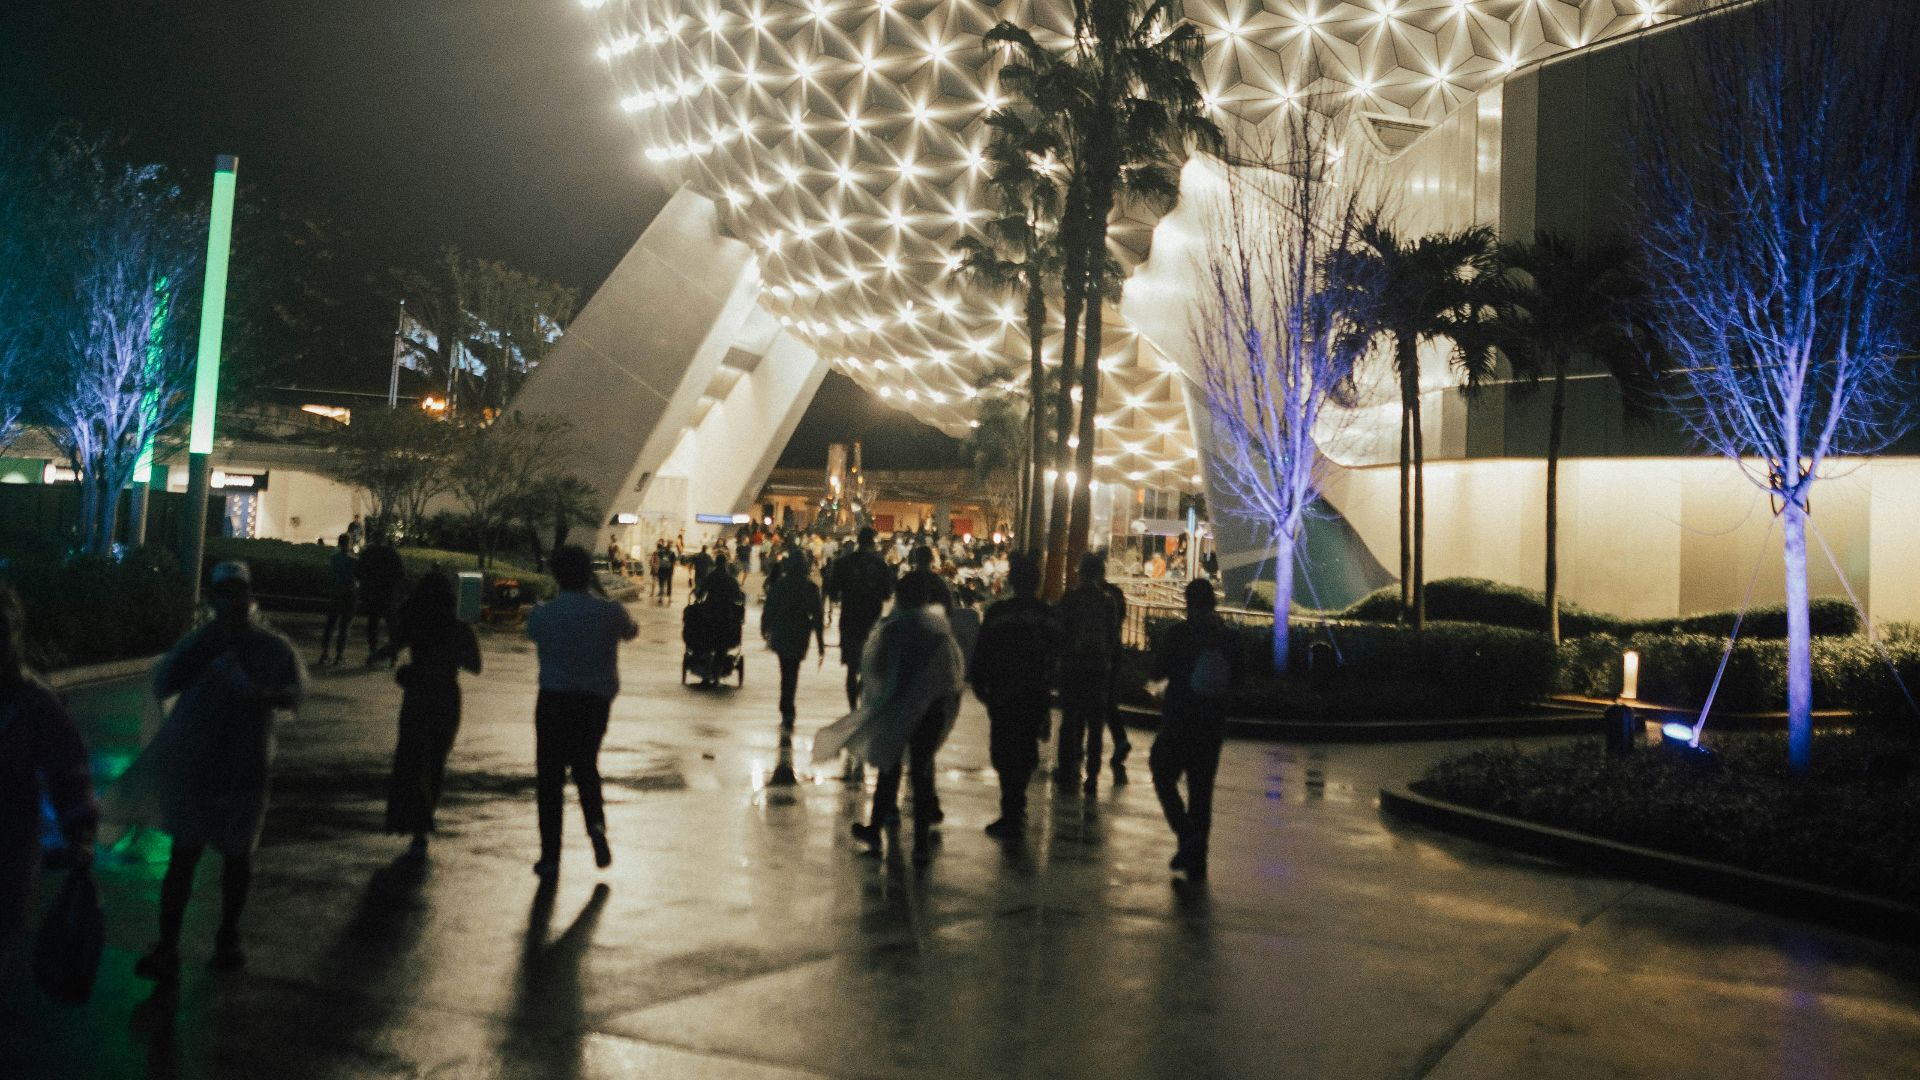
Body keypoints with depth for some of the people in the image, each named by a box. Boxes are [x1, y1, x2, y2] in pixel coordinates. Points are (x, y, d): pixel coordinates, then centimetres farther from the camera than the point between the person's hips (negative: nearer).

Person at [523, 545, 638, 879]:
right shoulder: (609, 612, -6)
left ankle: (550, 856, 9)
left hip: (554, 700, -1)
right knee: (585, 764, 21)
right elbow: (631, 632, 15)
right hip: (596, 701, 1)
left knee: (550, 776, 8)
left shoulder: (541, 615, -6)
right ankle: (596, 821, -6)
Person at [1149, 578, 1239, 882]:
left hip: (1179, 720, -4)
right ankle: (1196, 860, 13)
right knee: (1201, 788, 11)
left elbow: (1158, 671, -8)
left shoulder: (1179, 632, -11)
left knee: (1164, 777, 12)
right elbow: (1235, 677, 11)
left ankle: (1187, 835, -8)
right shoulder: (1227, 636, 2)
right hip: (1213, 723, 4)